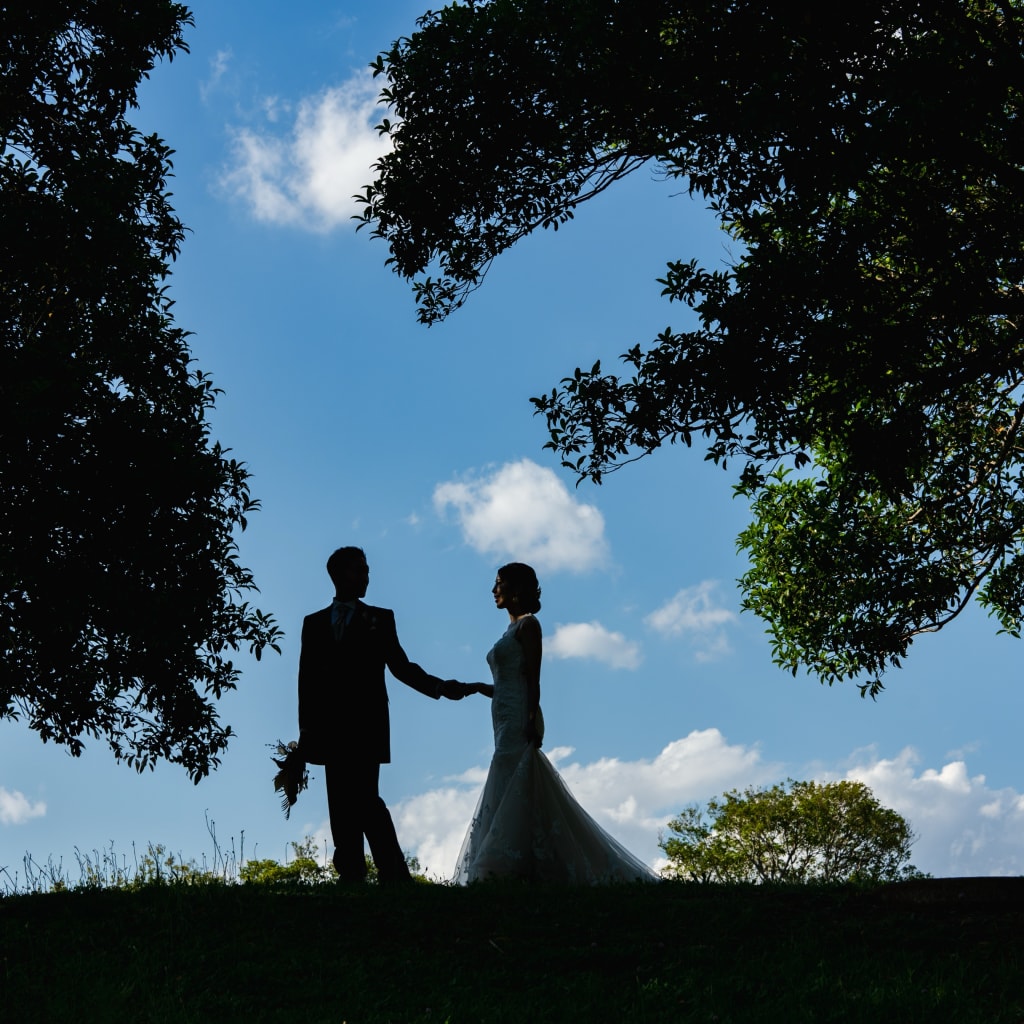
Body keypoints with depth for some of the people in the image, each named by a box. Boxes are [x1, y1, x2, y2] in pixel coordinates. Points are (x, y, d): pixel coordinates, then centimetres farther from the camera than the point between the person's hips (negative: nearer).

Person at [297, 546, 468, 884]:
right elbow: (307, 678, 11)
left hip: (366, 725, -2)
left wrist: (441, 687, -6)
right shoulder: (314, 623, 16)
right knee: (341, 804, 0)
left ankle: (394, 875, -8)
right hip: (330, 728, 3)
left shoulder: (380, 619, 13)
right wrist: (307, 728, 3)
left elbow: (400, 666, 7)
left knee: (365, 799, -12)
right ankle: (351, 875, 2)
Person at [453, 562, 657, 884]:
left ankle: (506, 872, -16)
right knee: (508, 800, 4)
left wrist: (530, 724, -21)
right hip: (507, 724, 9)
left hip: (519, 723, -9)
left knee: (512, 798, -13)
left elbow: (532, 680, -13)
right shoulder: (512, 629, 22)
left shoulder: (527, 624, -3)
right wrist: (478, 687, 8)